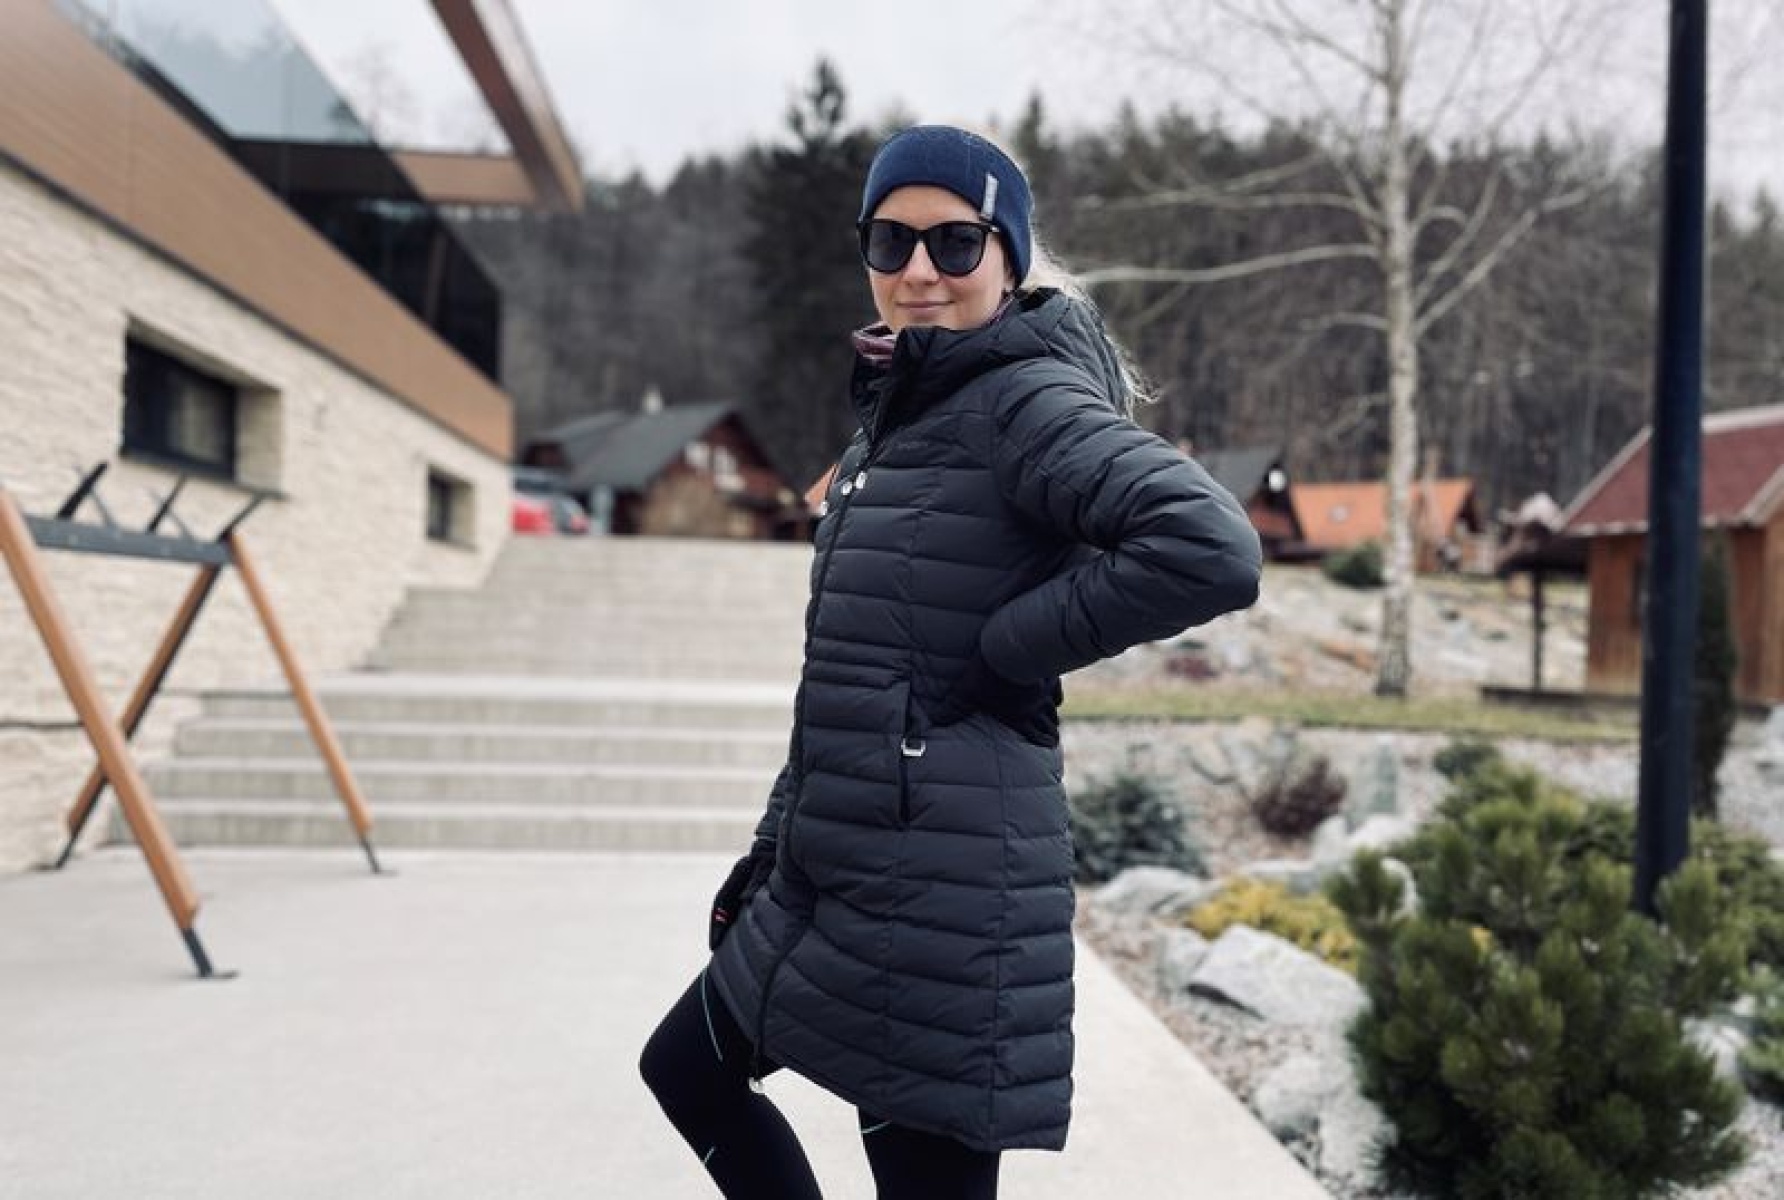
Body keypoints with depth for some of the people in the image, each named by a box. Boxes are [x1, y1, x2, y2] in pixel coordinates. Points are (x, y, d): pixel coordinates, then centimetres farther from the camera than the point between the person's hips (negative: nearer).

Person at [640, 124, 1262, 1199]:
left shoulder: (1027, 402, -13)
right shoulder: (901, 418, 13)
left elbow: (1213, 549, -30)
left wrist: (1005, 649, -19)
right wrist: (772, 850, 19)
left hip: (941, 892, -10)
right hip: (840, 877, 10)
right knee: (688, 1067, 24)